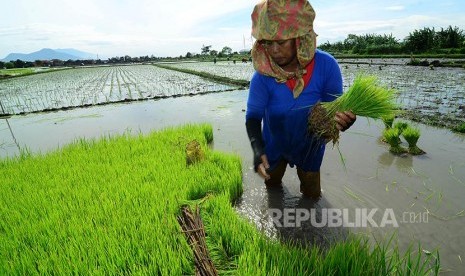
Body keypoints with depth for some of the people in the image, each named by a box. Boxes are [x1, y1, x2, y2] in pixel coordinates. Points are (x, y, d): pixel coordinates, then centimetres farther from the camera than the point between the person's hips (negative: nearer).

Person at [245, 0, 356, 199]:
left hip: (309, 144, 0)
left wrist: (343, 120, -44)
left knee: (312, 195, 21)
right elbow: (253, 115, -27)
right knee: (271, 184, 28)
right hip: (274, 144, 0)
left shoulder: (325, 66, -25)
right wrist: (257, 150, -45)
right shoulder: (262, 75, -26)